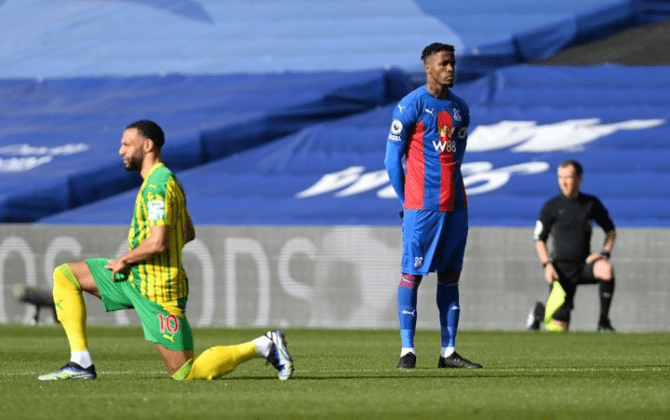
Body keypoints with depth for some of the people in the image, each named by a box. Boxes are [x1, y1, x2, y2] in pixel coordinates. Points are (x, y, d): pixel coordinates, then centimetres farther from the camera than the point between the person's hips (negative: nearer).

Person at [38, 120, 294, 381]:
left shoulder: (157, 185, -19)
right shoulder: (166, 179, 13)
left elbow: (157, 242, -28)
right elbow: (188, 233, 21)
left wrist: (124, 260, -11)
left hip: (157, 290, -10)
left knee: (184, 373, -6)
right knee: (64, 276, 7)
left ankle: (263, 346, 4)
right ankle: (81, 364, 2)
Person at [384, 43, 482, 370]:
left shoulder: (460, 109, 14)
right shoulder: (411, 105, -5)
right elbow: (392, 158, -3)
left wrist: (448, 189, 14)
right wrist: (406, 200, -1)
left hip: (454, 204, 6)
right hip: (421, 206, -6)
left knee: (450, 275, 6)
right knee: (412, 274, -6)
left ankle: (448, 352, 9)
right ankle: (407, 350, -4)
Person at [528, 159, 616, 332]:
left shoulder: (591, 203, 4)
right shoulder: (552, 206, -1)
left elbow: (610, 230, 15)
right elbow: (539, 240, 5)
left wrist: (605, 253, -3)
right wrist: (547, 265, -11)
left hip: (585, 264, 2)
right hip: (562, 269, -2)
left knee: (606, 269, -34)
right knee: (559, 328, -6)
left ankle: (604, 321, -19)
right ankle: (539, 311, 31)